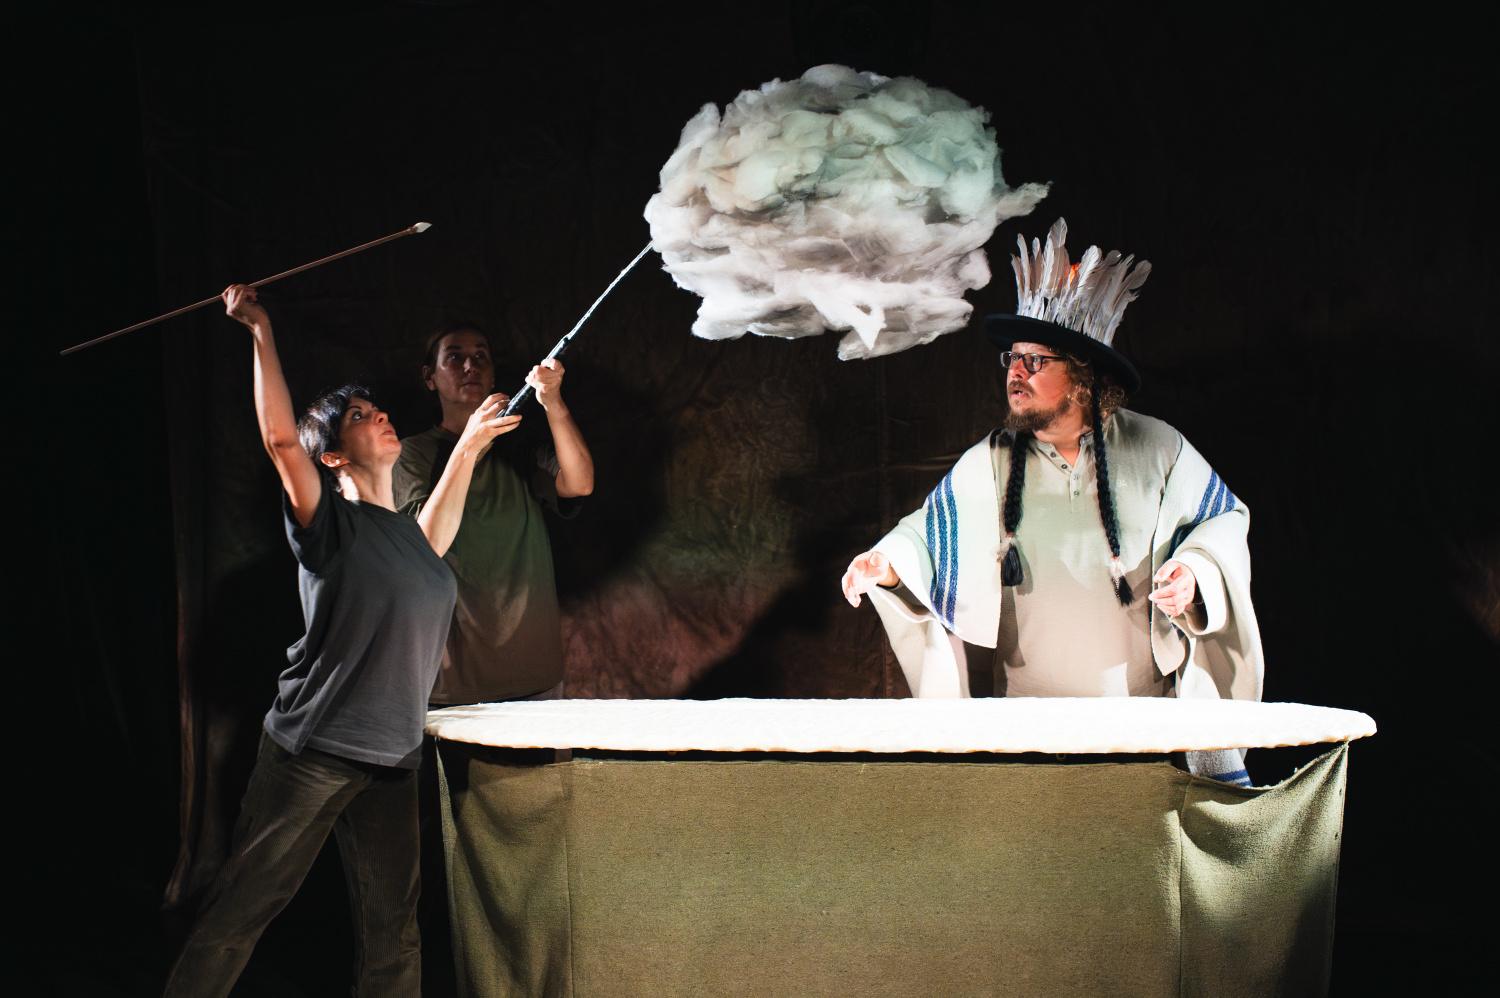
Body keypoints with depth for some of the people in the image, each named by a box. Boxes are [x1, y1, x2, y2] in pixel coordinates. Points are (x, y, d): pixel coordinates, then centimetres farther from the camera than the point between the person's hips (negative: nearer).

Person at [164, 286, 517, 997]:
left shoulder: (410, 536, 15)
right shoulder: (330, 522, -5)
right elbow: (282, 439, -20)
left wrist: (468, 447, 40)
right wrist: (262, 334, -19)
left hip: (390, 763, 6)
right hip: (311, 751, -6)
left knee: (392, 941, 6)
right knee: (237, 916, -3)